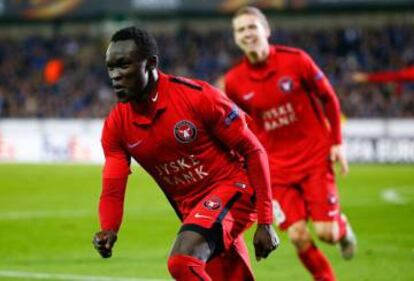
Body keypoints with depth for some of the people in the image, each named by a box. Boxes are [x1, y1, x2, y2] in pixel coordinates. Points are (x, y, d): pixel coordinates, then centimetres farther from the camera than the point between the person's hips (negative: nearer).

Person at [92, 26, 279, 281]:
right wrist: (108, 231, -28)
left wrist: (265, 222, -12)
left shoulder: (199, 97, -18)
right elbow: (112, 190, -4)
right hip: (190, 209, 6)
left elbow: (254, 151, -11)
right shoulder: (116, 126, -3)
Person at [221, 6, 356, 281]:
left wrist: (337, 142, -1)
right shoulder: (233, 81, -6)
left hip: (315, 157, -1)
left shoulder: (295, 60, -12)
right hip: (278, 167, 1)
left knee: (325, 232, -7)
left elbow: (328, 97, 1)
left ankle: (342, 227, 30)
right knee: (298, 235, -10)